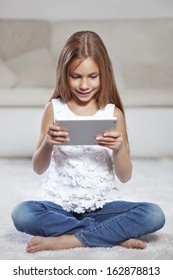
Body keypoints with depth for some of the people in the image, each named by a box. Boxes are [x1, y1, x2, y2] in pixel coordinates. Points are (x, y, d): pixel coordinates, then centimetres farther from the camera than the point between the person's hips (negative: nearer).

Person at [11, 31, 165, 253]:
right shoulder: (54, 108, 1)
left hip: (102, 205, 0)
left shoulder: (113, 113, 0)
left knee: (154, 215, -24)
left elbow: (125, 177, 1)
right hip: (59, 204, 0)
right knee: (21, 213, -30)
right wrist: (47, 143, -20)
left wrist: (119, 148, -20)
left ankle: (68, 240, -20)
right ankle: (116, 236, -20)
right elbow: (38, 168, 0)